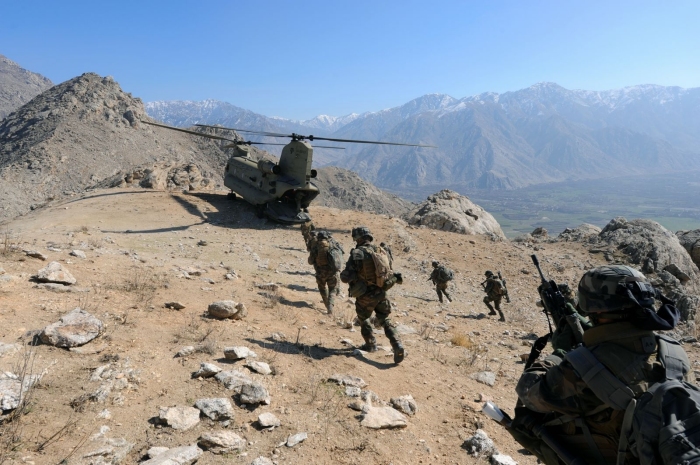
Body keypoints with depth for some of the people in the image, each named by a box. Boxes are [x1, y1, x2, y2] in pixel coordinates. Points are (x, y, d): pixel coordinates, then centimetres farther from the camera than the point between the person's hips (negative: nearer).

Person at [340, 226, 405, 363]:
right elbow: (389, 271, 8)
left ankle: (371, 345, 31)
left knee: (363, 319, 23)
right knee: (386, 321, 14)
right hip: (381, 294, 4)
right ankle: (398, 346, -3)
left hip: (365, 296, -4)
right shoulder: (382, 251, 1)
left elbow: (346, 277, -17)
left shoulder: (357, 254, -15)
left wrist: (343, 275, 6)